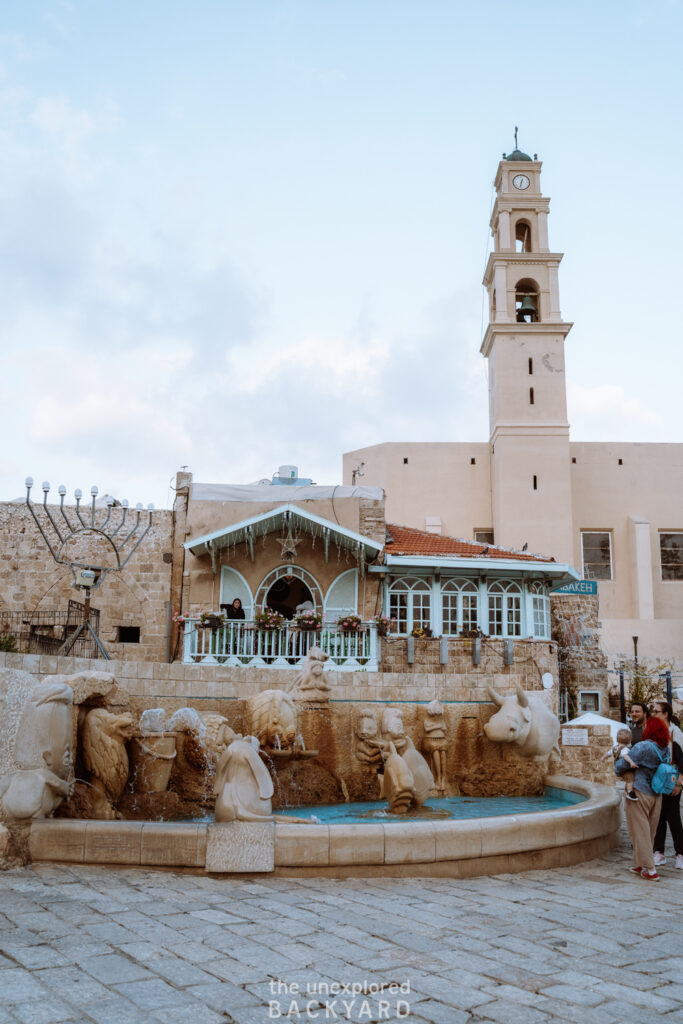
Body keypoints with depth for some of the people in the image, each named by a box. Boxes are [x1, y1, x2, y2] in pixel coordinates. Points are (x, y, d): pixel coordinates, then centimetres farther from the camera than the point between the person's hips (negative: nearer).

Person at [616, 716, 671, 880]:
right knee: (650, 831, 16)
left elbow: (621, 765, -13)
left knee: (640, 831, 2)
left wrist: (617, 770, 10)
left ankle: (650, 870, 2)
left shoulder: (642, 747, -19)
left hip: (640, 793, -7)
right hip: (657, 795, 7)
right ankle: (639, 865, 26)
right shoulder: (665, 749, -1)